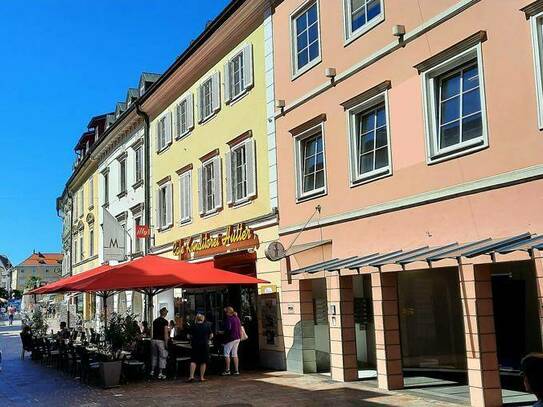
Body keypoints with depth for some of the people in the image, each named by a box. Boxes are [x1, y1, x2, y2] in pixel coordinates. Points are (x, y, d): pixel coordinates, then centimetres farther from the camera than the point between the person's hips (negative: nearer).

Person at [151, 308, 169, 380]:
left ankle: (152, 371, 23)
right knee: (162, 357, 1)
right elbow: (165, 333, -14)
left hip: (154, 340, 6)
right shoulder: (165, 321, -9)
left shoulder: (155, 321, 11)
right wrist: (166, 343, -11)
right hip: (161, 341, -6)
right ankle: (160, 374, 0)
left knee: (154, 356, 18)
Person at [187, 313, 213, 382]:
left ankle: (191, 376, -7)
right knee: (203, 362, 7)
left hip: (195, 345, 0)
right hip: (204, 345, 1)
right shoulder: (207, 326, -1)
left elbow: (190, 336, -1)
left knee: (193, 361, 4)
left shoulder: (193, 326, -4)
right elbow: (211, 335, 2)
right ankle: (202, 377, 9)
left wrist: (191, 342, 17)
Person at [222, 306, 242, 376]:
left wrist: (222, 332, -9)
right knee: (235, 354, 11)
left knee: (227, 353, 0)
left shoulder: (228, 318, -14)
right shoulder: (237, 318, 11)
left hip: (231, 338, -8)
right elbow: (240, 328, 16)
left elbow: (228, 328, -21)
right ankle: (236, 370, 9)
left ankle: (227, 370, 0)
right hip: (238, 338, 8)